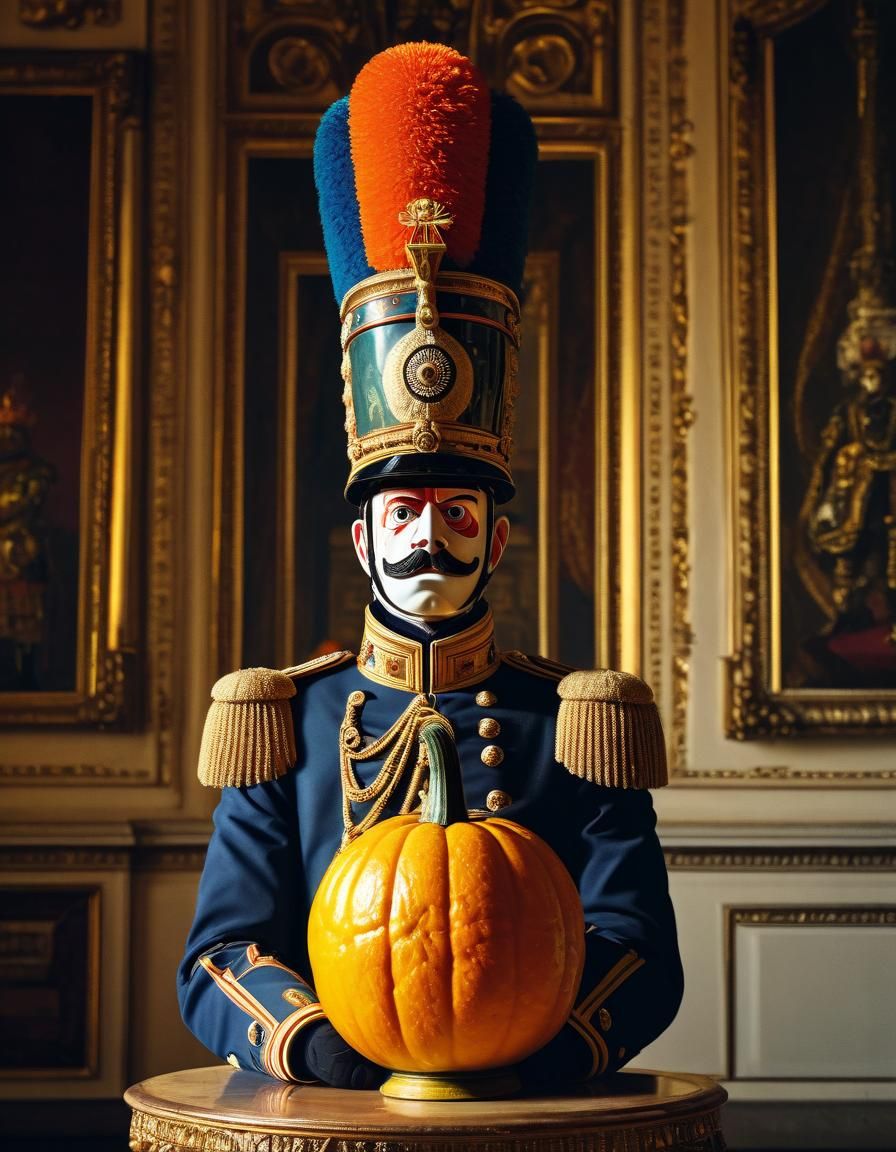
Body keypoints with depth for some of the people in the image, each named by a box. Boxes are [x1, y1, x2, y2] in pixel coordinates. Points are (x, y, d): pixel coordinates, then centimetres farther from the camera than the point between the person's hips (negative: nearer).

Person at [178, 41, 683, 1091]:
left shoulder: (572, 729, 8)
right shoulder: (288, 727, 10)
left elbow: (639, 959, 1)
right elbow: (220, 957, 4)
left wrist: (540, 1061, -19)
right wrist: (317, 1045, -16)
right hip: (317, 1120, 0)